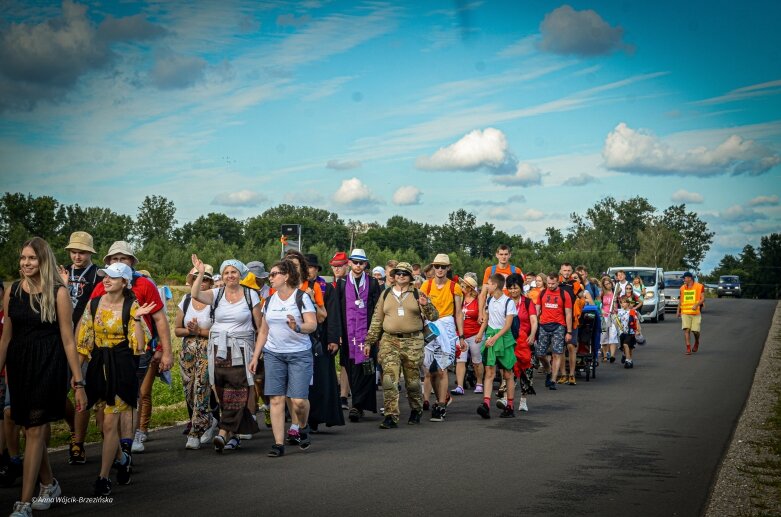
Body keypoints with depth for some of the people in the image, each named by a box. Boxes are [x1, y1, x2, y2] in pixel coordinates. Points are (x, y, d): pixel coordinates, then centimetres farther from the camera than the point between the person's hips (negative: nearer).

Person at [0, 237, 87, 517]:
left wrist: (78, 381, -8)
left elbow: (68, 340, -7)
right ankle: (49, 485, 33)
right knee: (30, 429, 12)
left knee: (35, 430, -5)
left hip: (48, 364, -5)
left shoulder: (58, 292, -8)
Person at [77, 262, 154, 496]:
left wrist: (137, 318, -22)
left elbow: (139, 346, -12)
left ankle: (103, 477, 2)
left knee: (110, 423, -6)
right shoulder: (94, 304, 4)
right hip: (98, 365, 5)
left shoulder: (131, 306, -8)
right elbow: (84, 340, 9)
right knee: (107, 421, 14)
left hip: (121, 367, -5)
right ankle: (122, 458, 39)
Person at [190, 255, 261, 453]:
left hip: (241, 351, -2)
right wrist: (200, 274, -15)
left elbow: (259, 325, 4)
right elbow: (195, 295, -11)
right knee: (223, 395, 3)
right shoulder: (216, 294, 8)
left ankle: (224, 433, -14)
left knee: (236, 394, -10)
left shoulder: (250, 295, 4)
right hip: (219, 350, 2)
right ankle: (234, 435, 13)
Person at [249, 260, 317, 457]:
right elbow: (263, 331, 17)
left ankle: (302, 428, 21)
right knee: (276, 399, -3)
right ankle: (278, 444, 1)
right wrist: (255, 357, 13)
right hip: (273, 354, 4)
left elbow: (313, 324, -12)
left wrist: (298, 328, -33)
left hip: (299, 354, -4)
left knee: (298, 400, -10)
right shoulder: (269, 301, 13)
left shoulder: (302, 297, -4)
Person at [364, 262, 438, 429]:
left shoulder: (417, 294, 6)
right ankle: (391, 416, -11)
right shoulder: (386, 294, 11)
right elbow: (376, 320, 13)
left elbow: (433, 317, 2)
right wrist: (369, 342, 9)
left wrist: (425, 305, -17)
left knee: (413, 380, 8)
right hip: (389, 341, 1)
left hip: (413, 342, -1)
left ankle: (416, 410, 30)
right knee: (389, 379, -12)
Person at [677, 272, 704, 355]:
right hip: (685, 313, 3)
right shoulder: (682, 288, 12)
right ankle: (688, 348, -9)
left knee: (695, 331, -3)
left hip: (696, 312, -3)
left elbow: (703, 299, -5)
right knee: (686, 330, -9)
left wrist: (696, 305, -22)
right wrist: (678, 311, 22)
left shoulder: (699, 286, 0)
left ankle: (696, 342, 29)